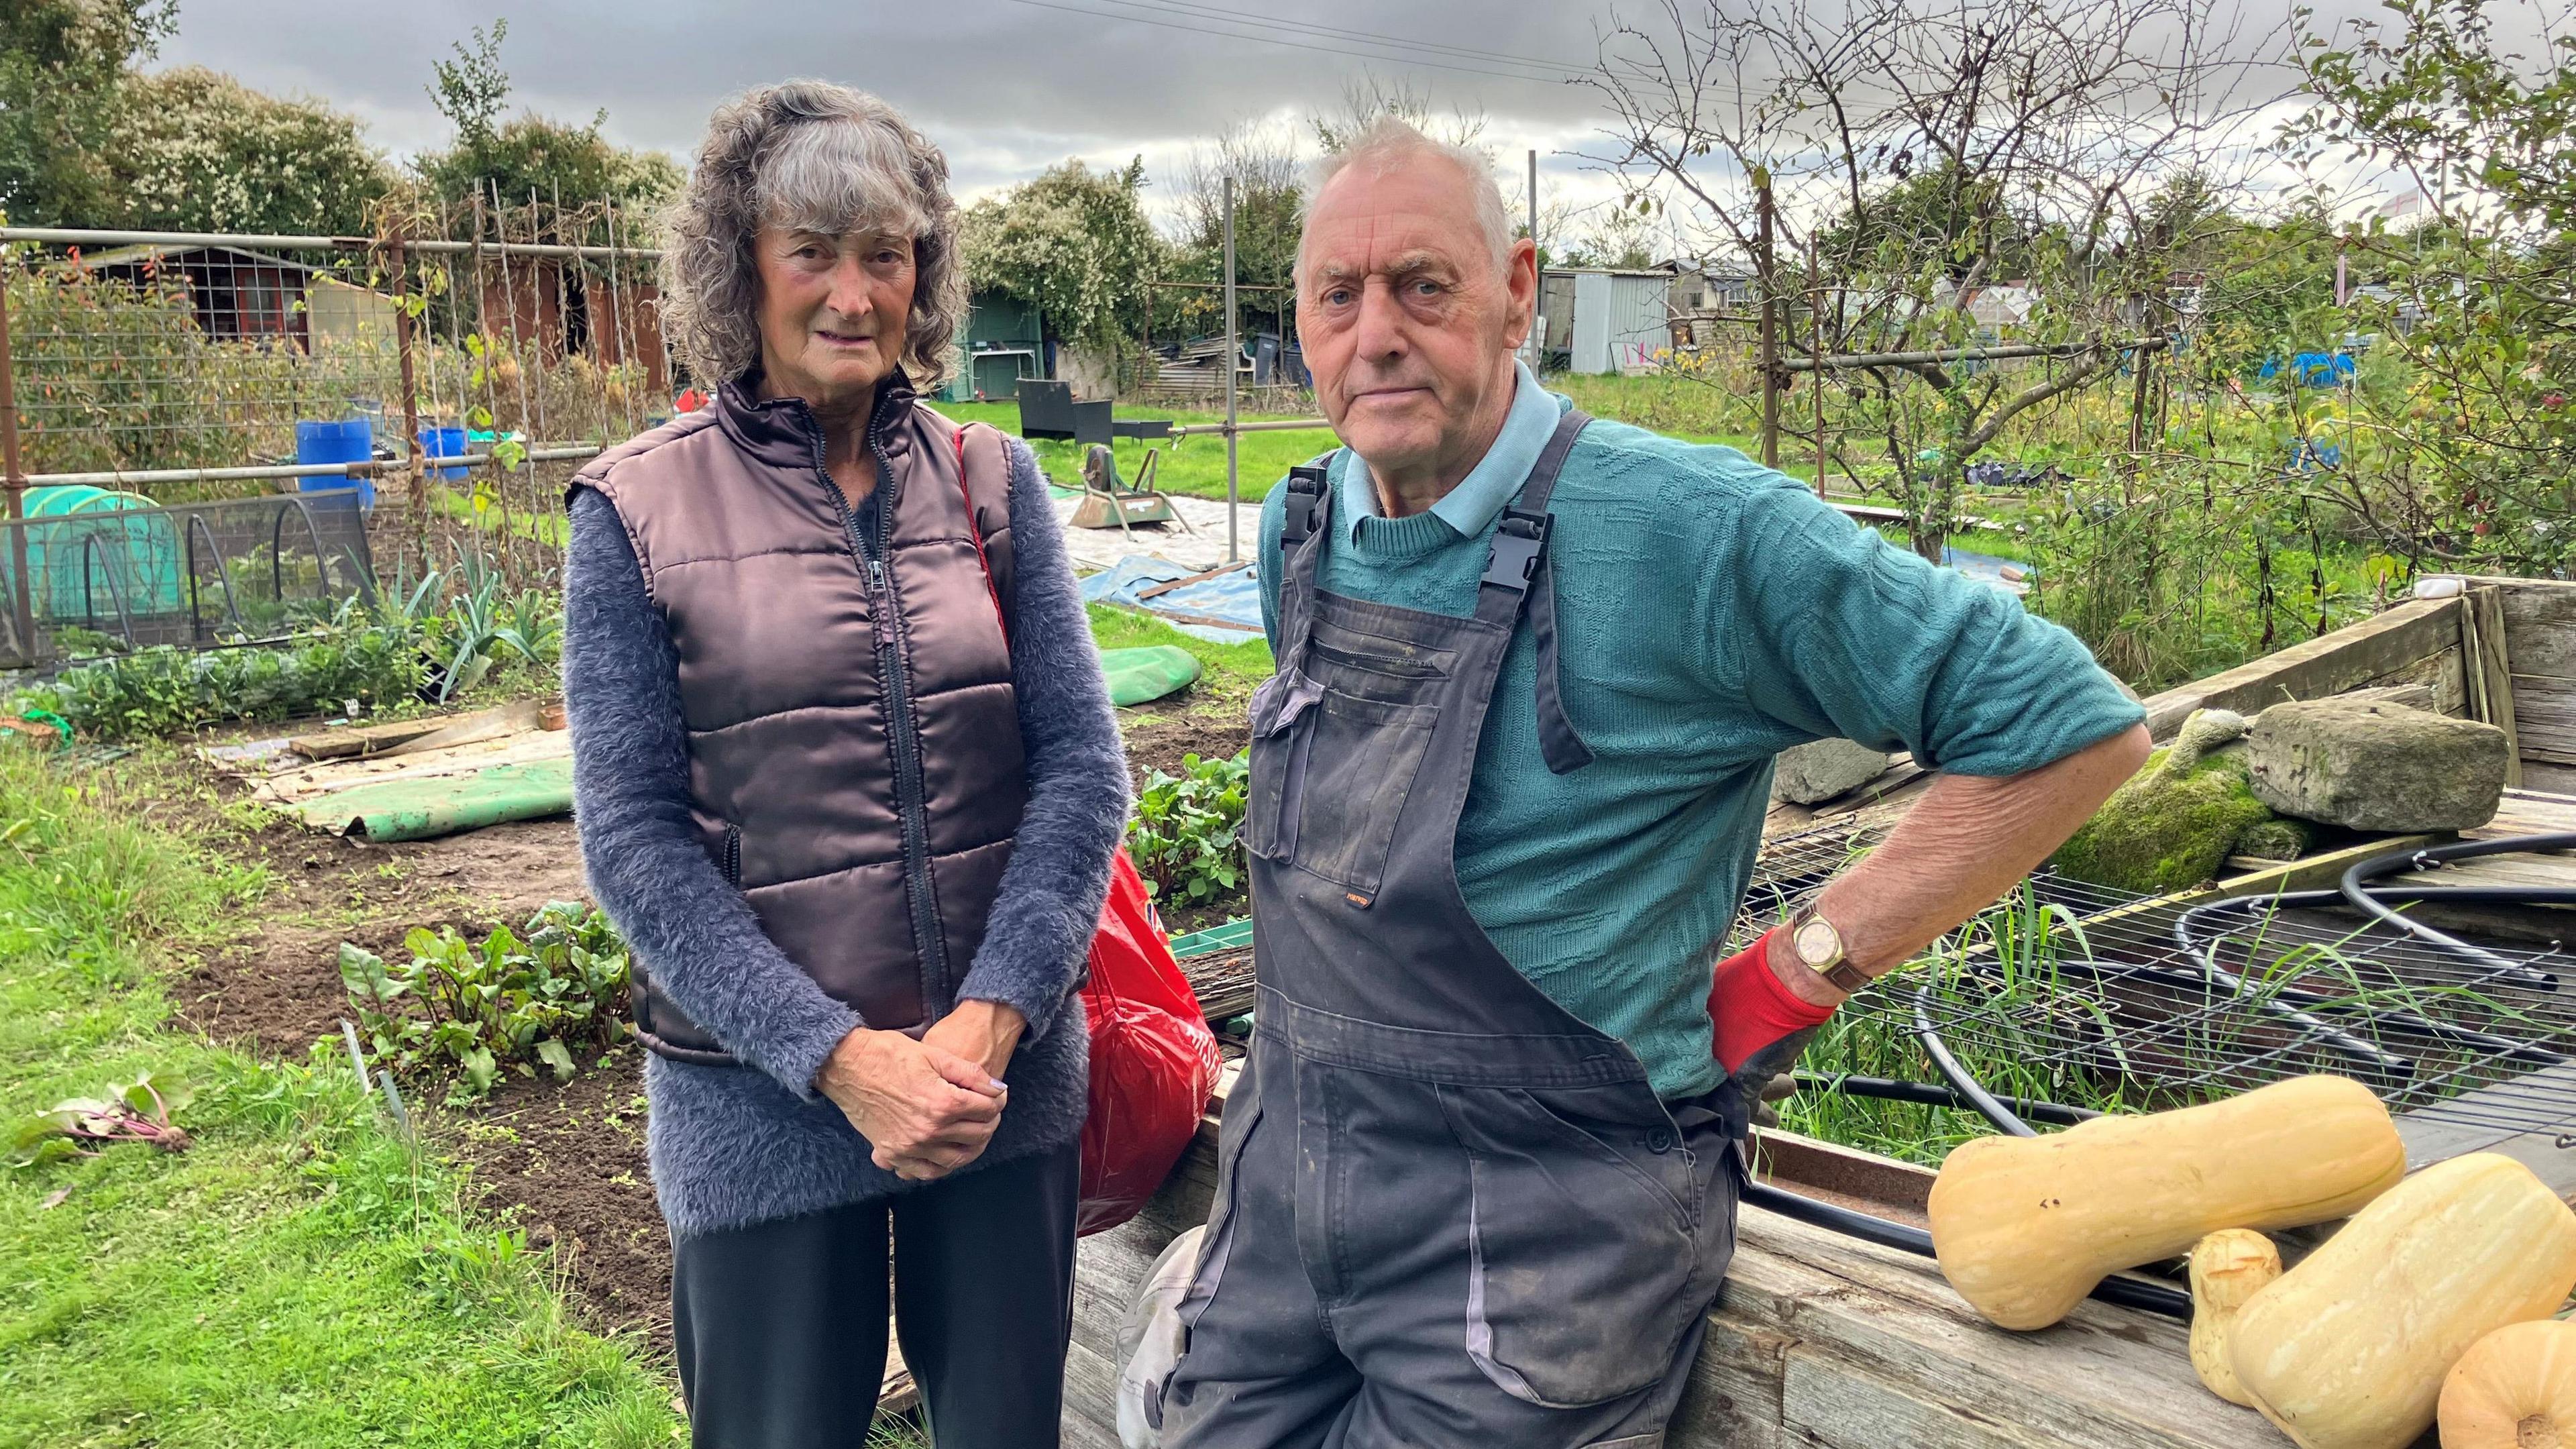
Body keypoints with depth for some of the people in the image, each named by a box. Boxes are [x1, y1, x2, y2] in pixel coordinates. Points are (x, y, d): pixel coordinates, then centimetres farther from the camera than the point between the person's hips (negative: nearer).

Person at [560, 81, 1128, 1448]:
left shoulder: (989, 483, 2)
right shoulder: (638, 512, -4)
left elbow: (1082, 766, -2)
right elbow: (634, 836, -7)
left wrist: (986, 1024, -13)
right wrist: (841, 1058, -15)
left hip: (1005, 1077, 2)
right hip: (762, 1101, -2)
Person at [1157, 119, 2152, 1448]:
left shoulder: (1687, 529, -18)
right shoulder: (1301, 536, 3)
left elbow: (2068, 725, -15)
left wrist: (1797, 974, -14)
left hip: (1546, 1227, -6)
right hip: (1283, 1181, 6)